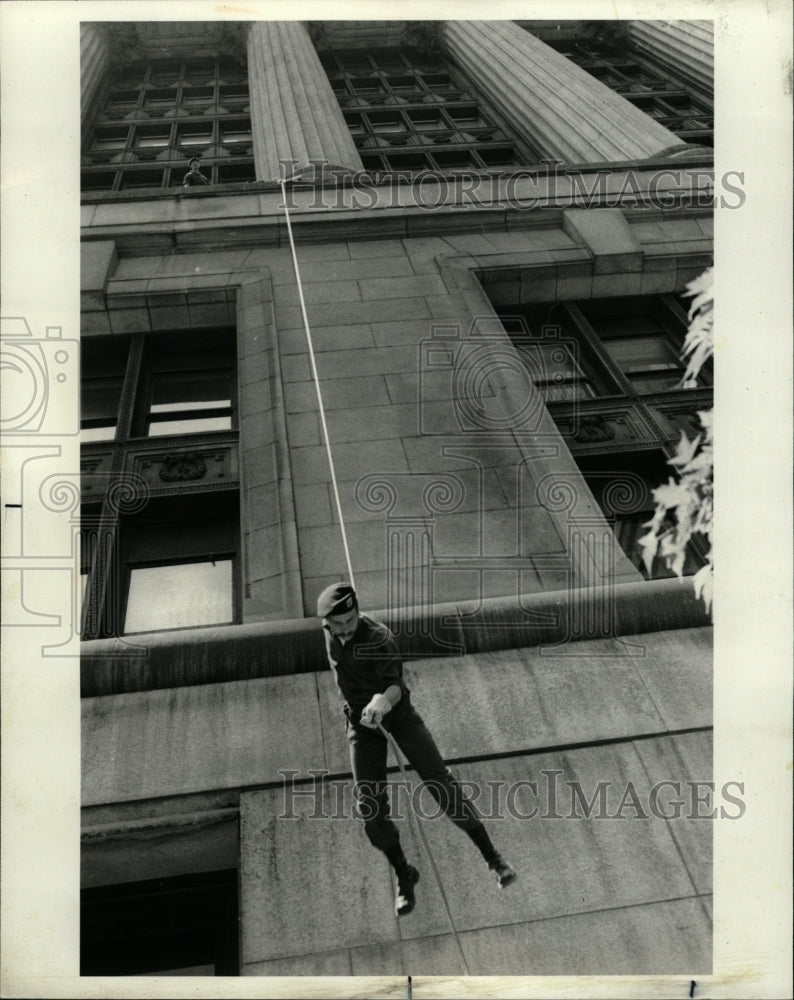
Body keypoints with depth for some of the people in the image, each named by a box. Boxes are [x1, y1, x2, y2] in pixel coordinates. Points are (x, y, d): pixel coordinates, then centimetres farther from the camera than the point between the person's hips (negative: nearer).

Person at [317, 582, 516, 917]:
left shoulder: (377, 638, -27)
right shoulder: (329, 631, -9)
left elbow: (395, 685, -39)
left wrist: (383, 700, -62)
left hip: (396, 711, -4)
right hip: (360, 721, 4)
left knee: (440, 782, -8)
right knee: (370, 805, -3)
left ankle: (491, 855, 6)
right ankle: (403, 876, 16)